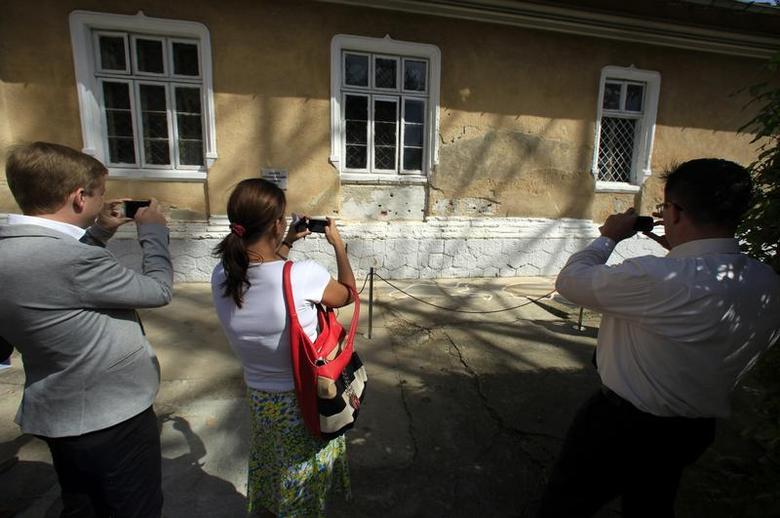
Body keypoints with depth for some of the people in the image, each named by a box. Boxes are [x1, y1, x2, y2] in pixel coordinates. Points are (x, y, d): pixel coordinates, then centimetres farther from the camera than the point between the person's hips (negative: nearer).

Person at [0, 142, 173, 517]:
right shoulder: (70, 260, -32)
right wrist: (152, 230, -5)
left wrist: (100, 232, 12)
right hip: (109, 417, -8)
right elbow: (158, 290, -18)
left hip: (60, 414, 8)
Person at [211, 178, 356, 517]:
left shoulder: (221, 277, -14)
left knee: (266, 475, 31)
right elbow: (347, 293, -7)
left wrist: (284, 246, 11)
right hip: (304, 400, -4)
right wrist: (338, 244, 3)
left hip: (257, 397, 5)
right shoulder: (304, 274, -30)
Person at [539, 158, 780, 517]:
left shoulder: (655, 278, -35)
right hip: (695, 431, 7)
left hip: (620, 424, -7)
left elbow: (571, 280, -21)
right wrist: (682, 251, 4)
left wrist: (609, 237, -6)